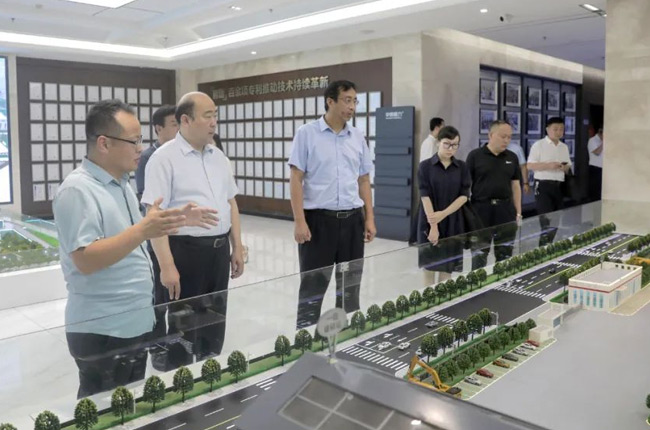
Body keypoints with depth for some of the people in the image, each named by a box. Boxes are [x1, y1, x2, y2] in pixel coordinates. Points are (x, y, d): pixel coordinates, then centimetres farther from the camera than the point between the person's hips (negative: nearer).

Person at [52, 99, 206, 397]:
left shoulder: (121, 183, 10)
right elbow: (85, 260, -27)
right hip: (102, 332, -9)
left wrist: (170, 224, 9)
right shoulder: (77, 190, -19)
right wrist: (142, 231, -35)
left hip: (134, 323, 9)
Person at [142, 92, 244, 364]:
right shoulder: (164, 158, -11)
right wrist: (167, 265, -21)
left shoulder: (218, 157, 10)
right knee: (183, 327, 7)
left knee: (215, 322, 18)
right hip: (184, 251, -7)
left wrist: (237, 248, 11)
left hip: (218, 251, 7)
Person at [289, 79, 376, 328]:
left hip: (352, 219, 4)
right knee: (313, 285, 4)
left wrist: (369, 218, 7)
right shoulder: (306, 134, -4)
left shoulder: (358, 138, 9)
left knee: (351, 283, 11)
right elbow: (296, 179, -6)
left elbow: (364, 181, 14)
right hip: (318, 218, -4)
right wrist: (299, 221, -13)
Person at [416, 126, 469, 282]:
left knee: (448, 266, 7)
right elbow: (425, 195, -11)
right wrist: (433, 226, -17)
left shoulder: (462, 167, 4)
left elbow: (464, 195, -2)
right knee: (429, 265, 5)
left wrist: (443, 214, -15)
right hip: (430, 222, -2)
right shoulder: (425, 166, -5)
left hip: (453, 222, 2)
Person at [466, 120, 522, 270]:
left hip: (506, 210, 4)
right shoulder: (475, 156, -4)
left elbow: (516, 186, 12)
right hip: (481, 209, -4)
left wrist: (518, 213, 8)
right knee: (479, 254, 5)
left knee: (505, 255, 11)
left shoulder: (512, 158, 9)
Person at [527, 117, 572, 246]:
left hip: (559, 186, 6)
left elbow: (569, 167, 18)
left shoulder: (564, 147, 15)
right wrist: (548, 165, -20)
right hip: (543, 185, -6)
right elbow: (530, 165, -9)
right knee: (546, 219, -9)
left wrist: (565, 168, -5)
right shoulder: (538, 145, -3)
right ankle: (544, 246, -1)